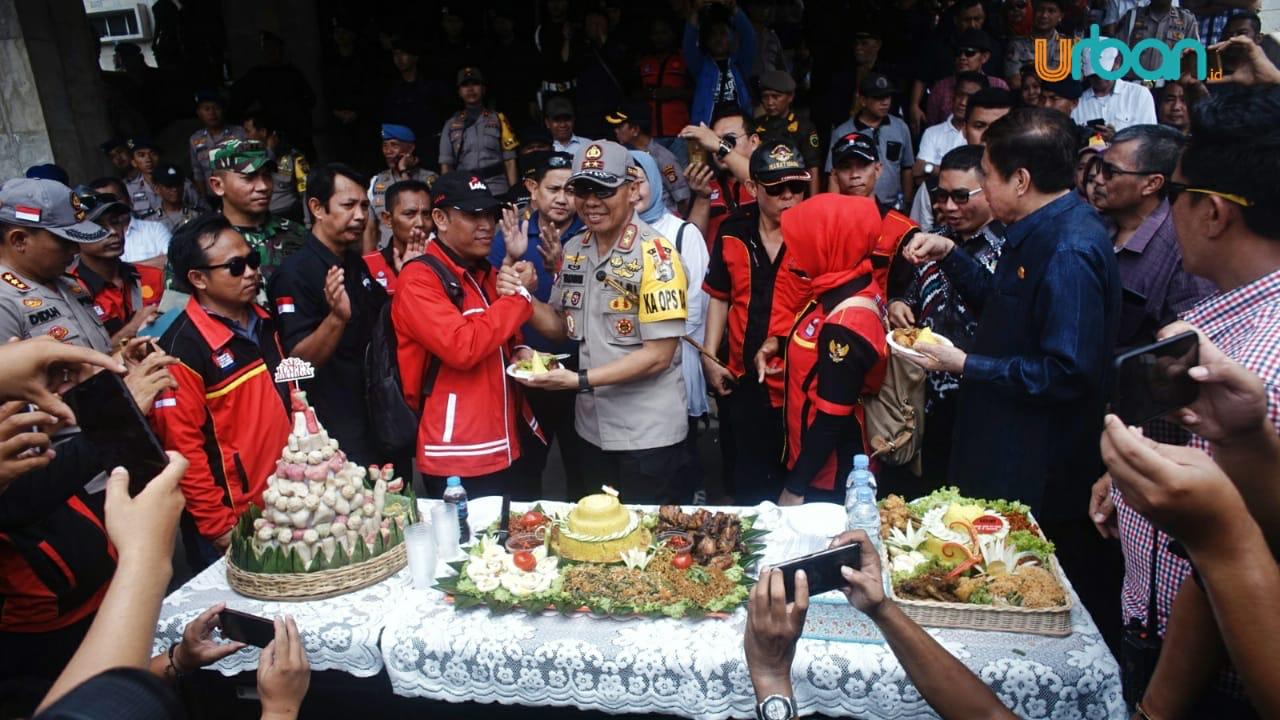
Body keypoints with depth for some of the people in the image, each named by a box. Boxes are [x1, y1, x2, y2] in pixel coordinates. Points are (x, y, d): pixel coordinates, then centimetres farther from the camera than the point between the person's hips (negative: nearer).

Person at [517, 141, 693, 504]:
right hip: (591, 430, 6)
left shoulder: (655, 255, -16)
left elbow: (658, 354, -18)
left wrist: (579, 380, -22)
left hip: (648, 437, -6)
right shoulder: (574, 250, 5)